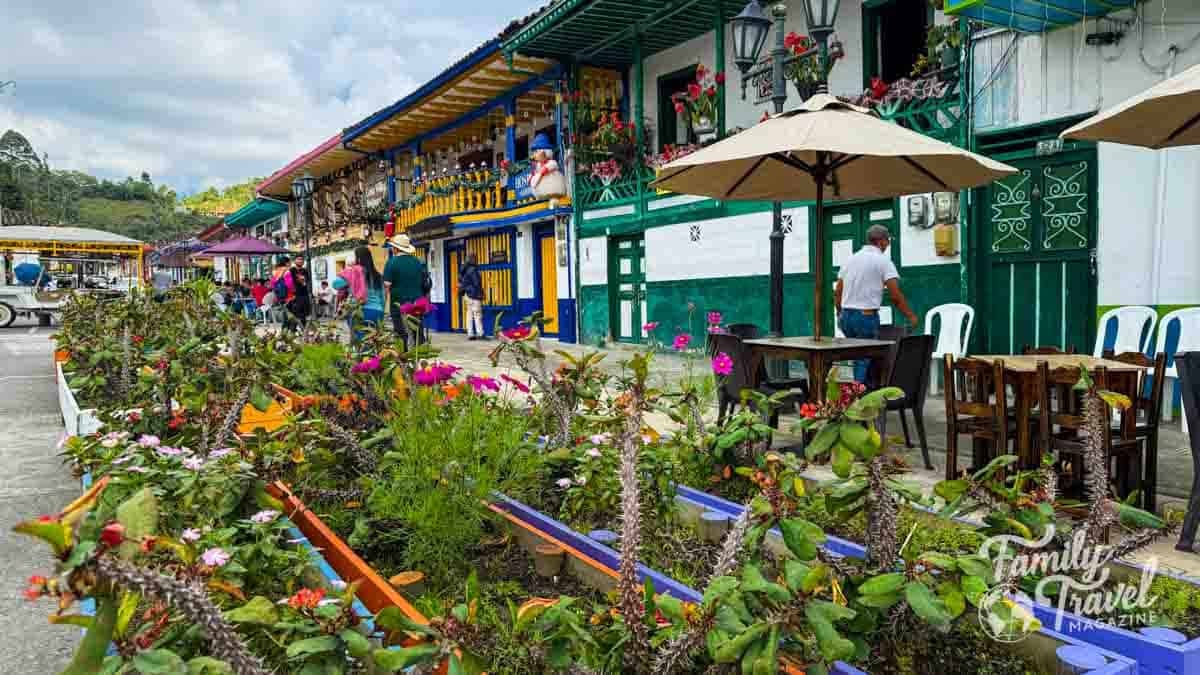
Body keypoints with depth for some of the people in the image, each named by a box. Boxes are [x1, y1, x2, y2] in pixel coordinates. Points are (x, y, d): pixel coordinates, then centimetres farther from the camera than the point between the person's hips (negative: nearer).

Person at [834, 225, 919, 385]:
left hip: (846, 316, 6)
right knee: (866, 358, -1)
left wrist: (840, 314, 25)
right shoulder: (883, 260, -5)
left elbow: (837, 292, 14)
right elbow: (896, 296, -9)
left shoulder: (851, 259, 12)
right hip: (866, 316, -6)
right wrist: (910, 316, 3)